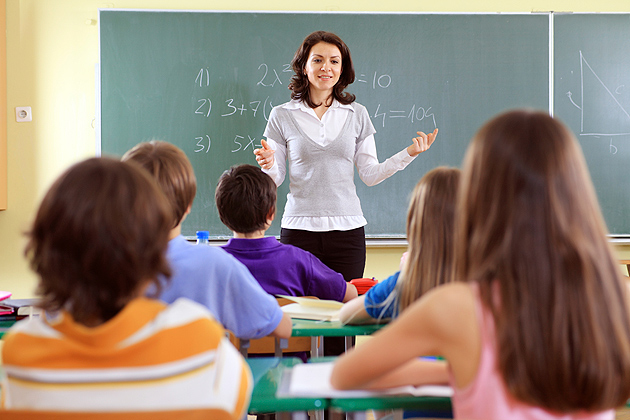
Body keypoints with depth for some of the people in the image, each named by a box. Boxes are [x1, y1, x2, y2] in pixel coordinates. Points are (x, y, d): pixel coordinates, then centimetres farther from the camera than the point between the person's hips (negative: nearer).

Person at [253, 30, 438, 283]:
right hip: (299, 230, -1)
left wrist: (409, 154, -3)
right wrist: (269, 165, -15)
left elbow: (370, 174, 8)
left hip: (347, 229, 1)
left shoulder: (357, 115, 8)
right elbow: (276, 179, 6)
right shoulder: (282, 116, 4)